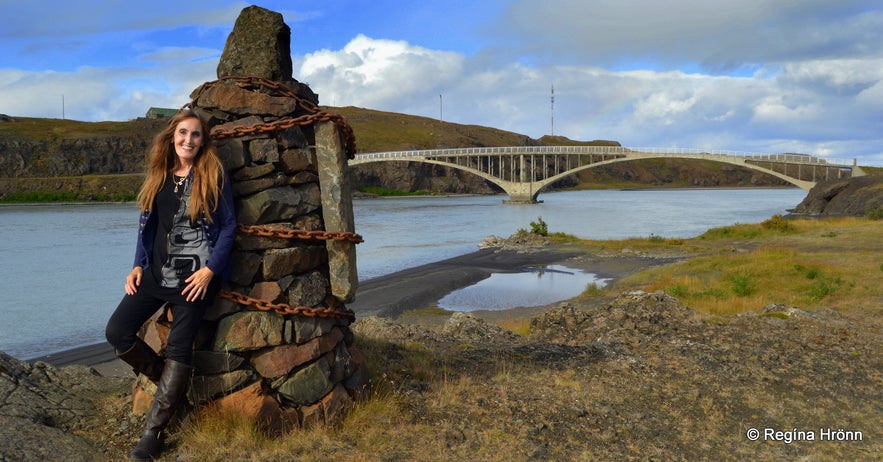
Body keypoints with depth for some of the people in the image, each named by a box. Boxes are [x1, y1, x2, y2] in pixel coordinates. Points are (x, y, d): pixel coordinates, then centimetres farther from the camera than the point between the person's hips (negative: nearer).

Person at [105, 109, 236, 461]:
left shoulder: (213, 175, -4)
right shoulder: (159, 176, 11)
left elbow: (228, 225, -6)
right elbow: (147, 224, 15)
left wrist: (210, 269, -15)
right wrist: (138, 265, 4)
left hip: (195, 274, -5)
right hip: (156, 272, 6)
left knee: (179, 347, -3)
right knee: (117, 332, -4)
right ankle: (169, 382, 20)